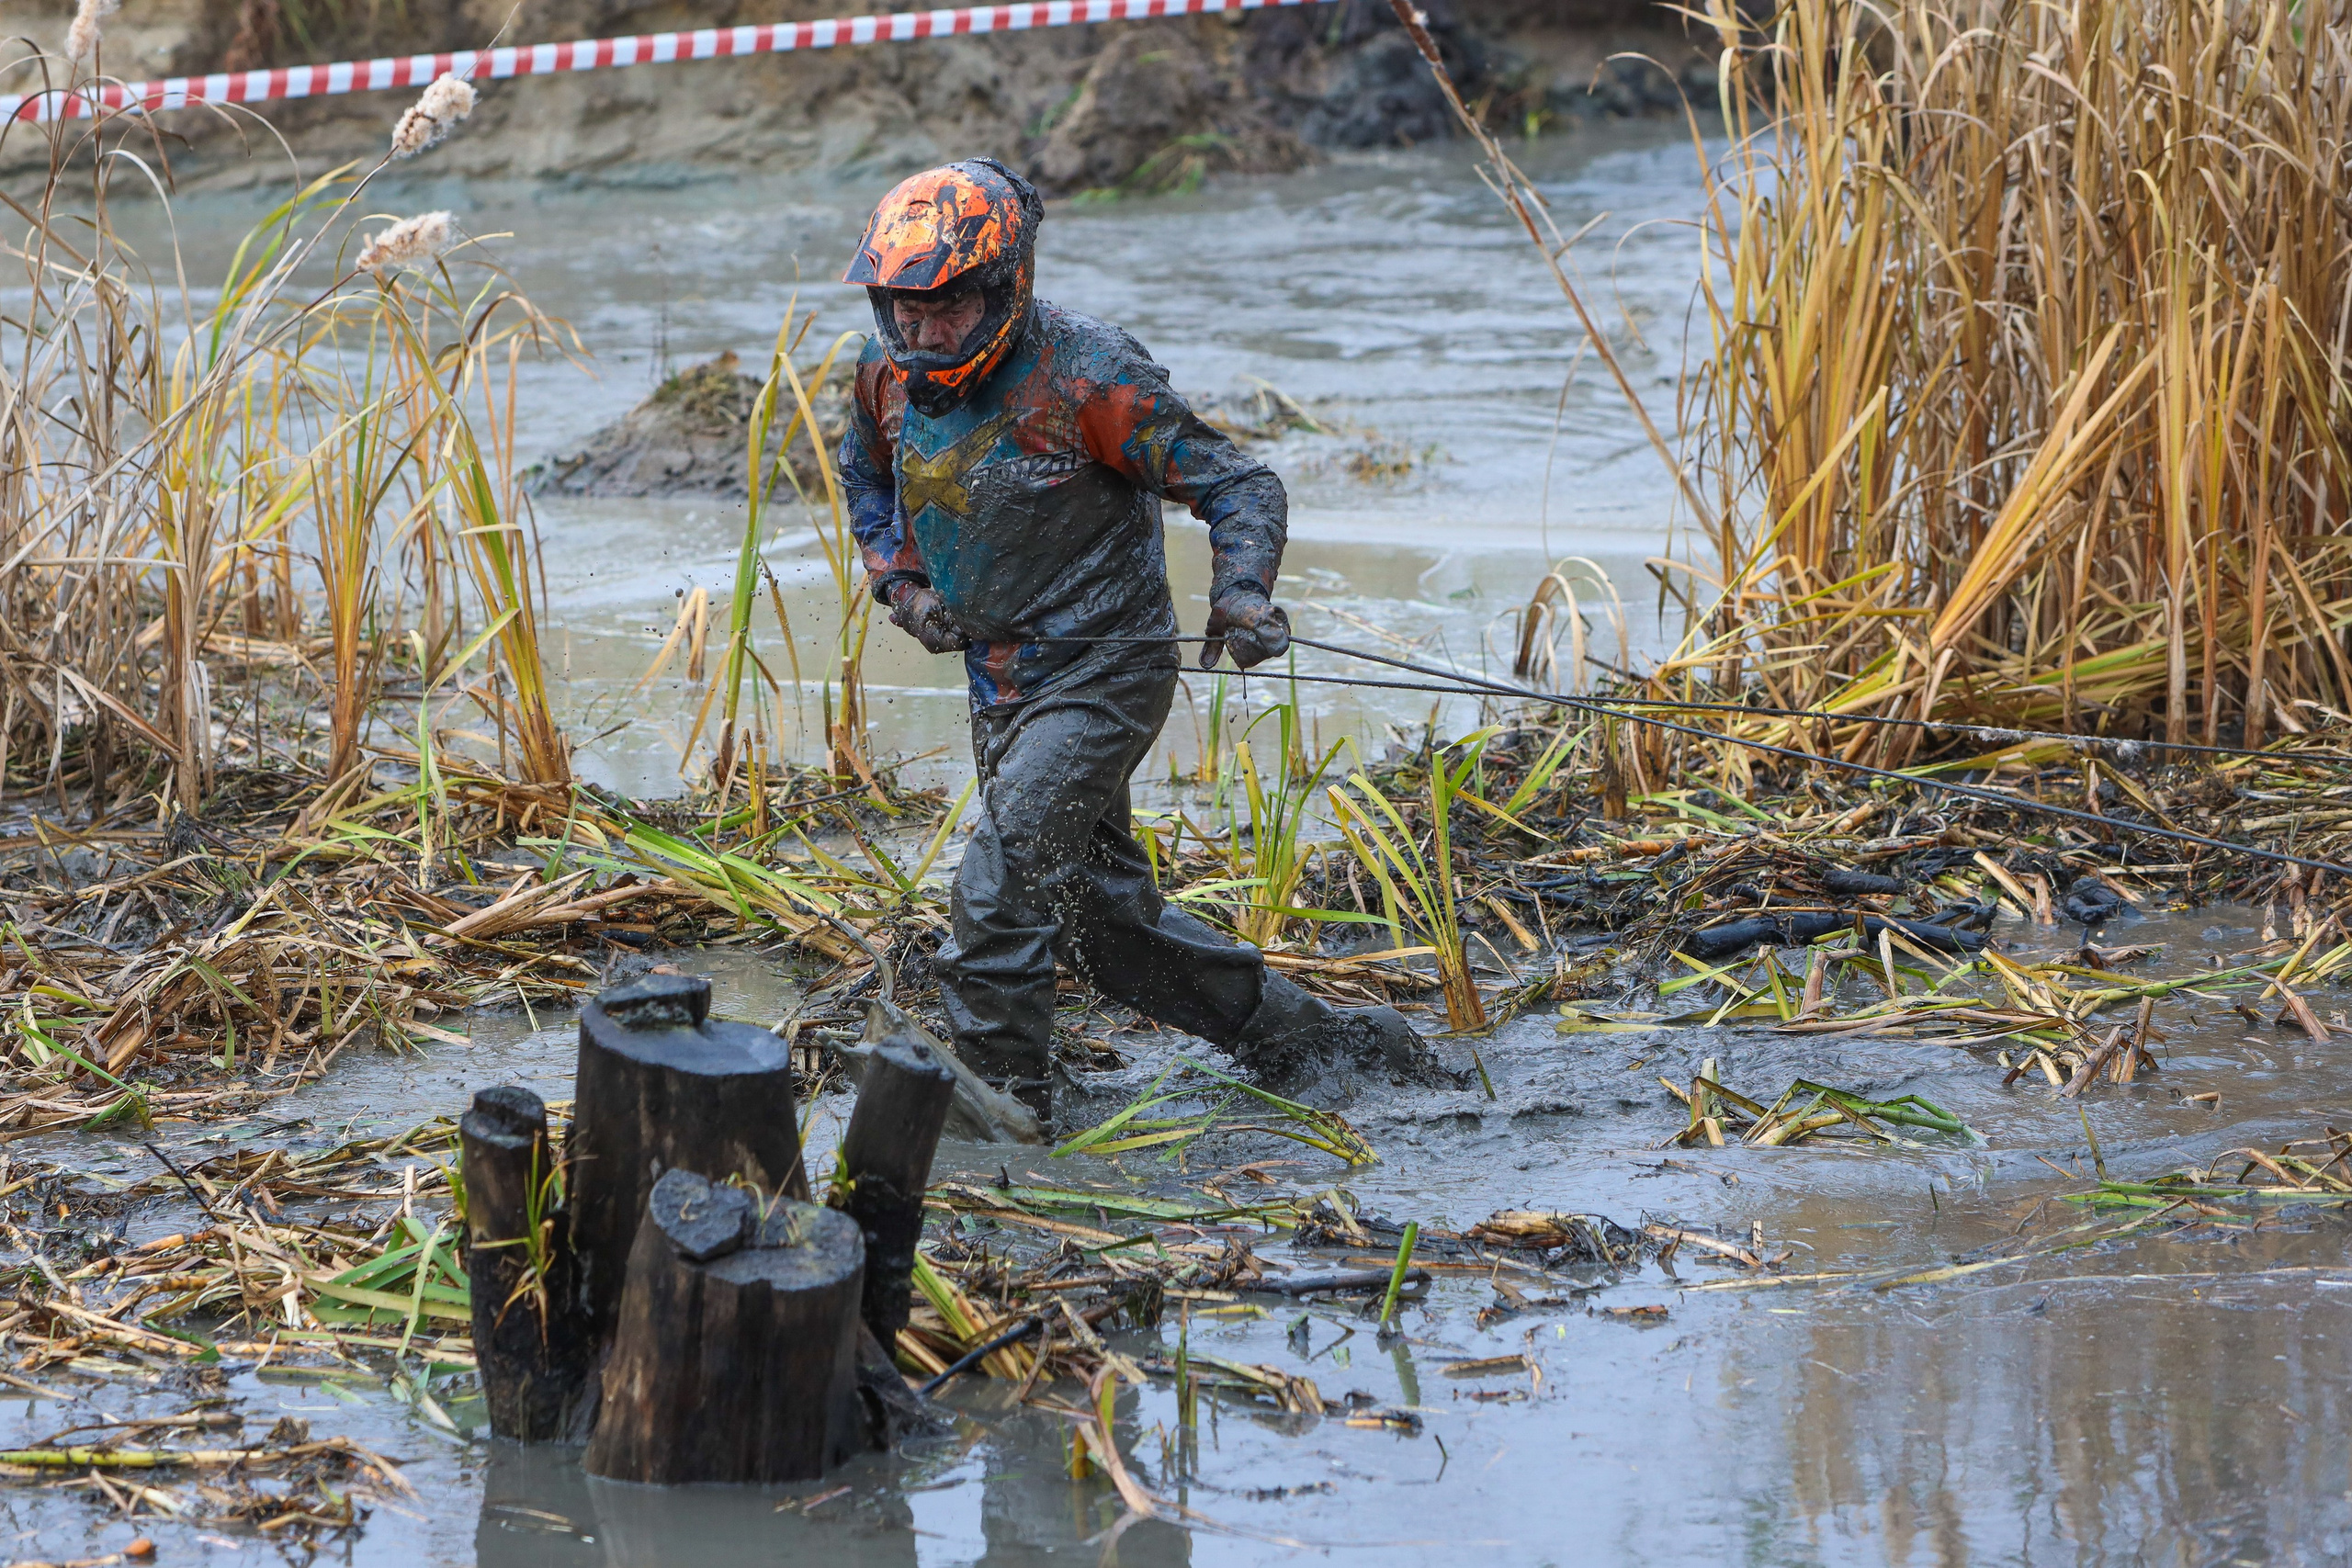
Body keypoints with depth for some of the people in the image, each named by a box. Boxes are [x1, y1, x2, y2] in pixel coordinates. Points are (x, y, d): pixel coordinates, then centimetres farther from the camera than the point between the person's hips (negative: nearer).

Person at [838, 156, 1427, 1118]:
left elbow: (1241, 486, -16)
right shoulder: (890, 371, -4)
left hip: (1102, 676, -8)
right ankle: (1302, 1037, 29)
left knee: (999, 895, -19)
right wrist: (902, 584, 5)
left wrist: (1241, 592, -34)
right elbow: (866, 479, 20)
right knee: (1102, 912, 15)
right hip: (1000, 680, 8)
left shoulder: (1085, 376, -22)